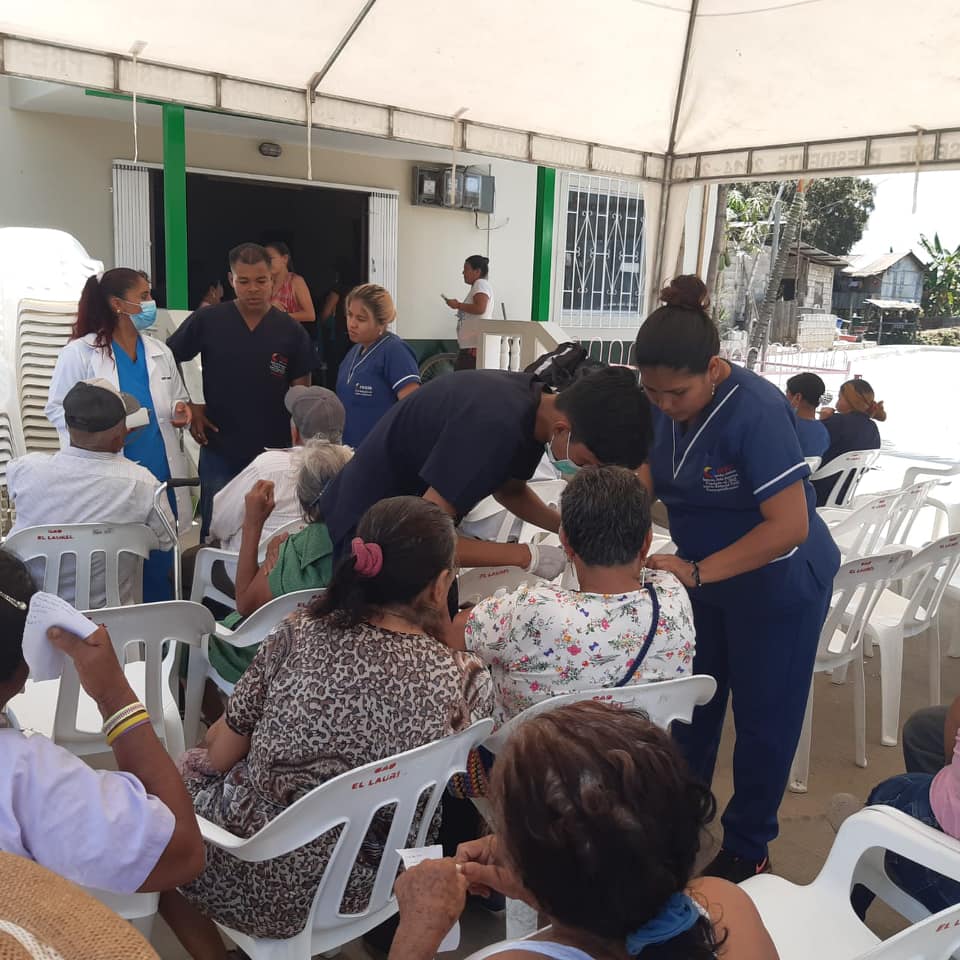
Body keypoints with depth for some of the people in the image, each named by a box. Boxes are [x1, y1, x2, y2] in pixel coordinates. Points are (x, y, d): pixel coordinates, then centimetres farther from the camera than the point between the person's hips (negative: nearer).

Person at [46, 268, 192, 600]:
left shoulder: (160, 352, 12)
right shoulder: (80, 353, -3)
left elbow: (177, 400, 23)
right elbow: (57, 409, -3)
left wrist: (180, 411, 0)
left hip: (160, 477, 5)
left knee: (159, 571, 10)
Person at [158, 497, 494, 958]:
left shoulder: (297, 636, -18)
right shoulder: (468, 682, -19)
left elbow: (219, 756, -5)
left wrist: (216, 735, 17)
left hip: (260, 874, -2)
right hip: (366, 886, 3)